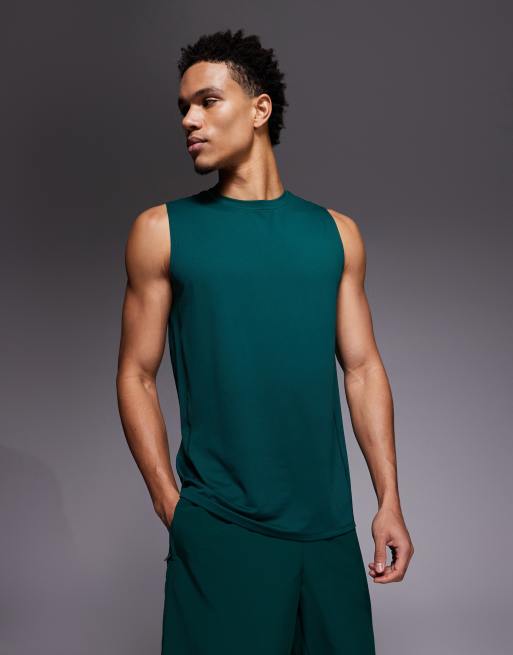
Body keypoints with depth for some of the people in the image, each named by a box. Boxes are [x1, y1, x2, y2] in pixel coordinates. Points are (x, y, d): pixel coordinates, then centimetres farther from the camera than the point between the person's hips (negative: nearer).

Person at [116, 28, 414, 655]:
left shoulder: (336, 234, 7)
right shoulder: (162, 231, 1)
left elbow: (363, 370, 8)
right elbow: (137, 376, 1)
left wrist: (389, 501, 4)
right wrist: (171, 504, -6)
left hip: (328, 525, 3)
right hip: (217, 531, -2)